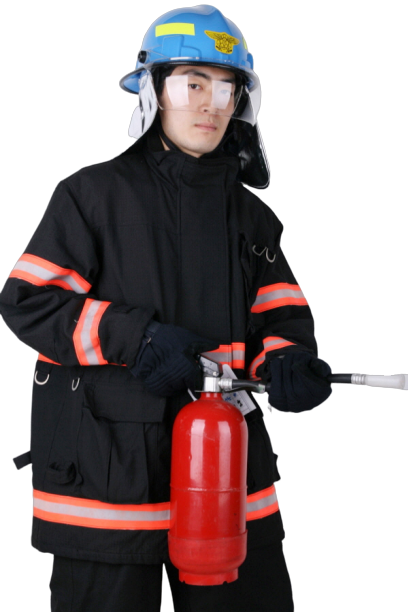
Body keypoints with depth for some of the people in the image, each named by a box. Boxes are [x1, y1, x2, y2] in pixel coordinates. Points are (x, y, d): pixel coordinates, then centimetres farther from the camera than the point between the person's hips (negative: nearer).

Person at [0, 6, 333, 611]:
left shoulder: (253, 215, 14)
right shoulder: (95, 193, -1)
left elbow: (281, 317, 11)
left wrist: (288, 364, -13)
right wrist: (135, 339, -18)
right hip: (106, 470, -4)